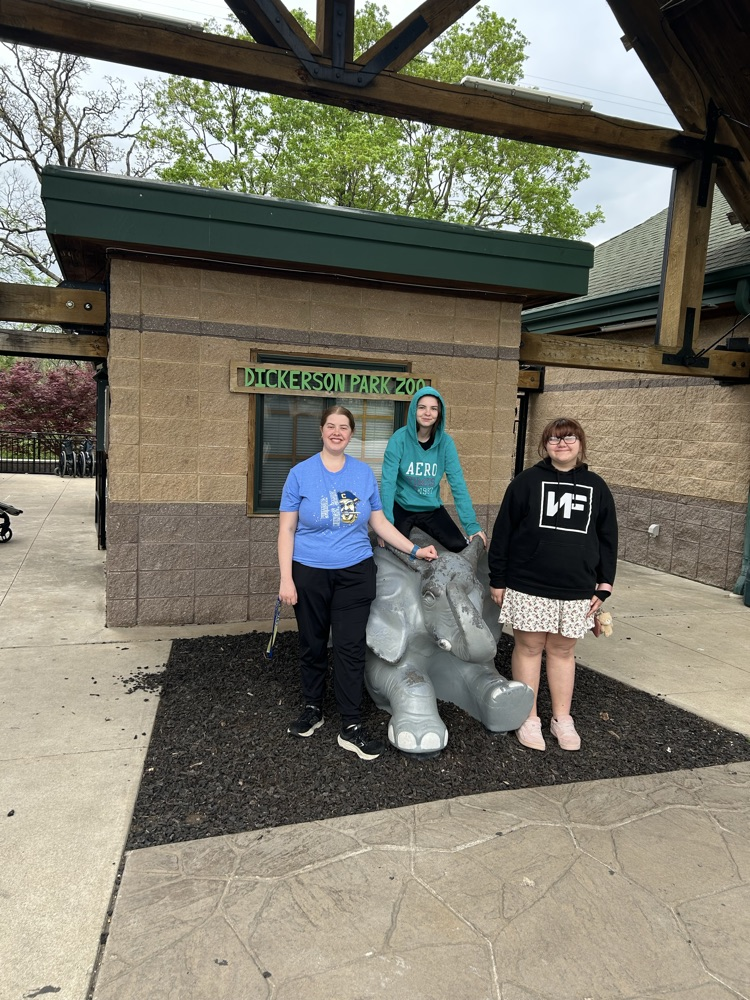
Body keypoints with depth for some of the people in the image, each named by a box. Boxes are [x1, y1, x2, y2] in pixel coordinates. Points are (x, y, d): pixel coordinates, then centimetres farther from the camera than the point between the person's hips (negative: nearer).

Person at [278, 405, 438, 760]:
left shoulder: (364, 473, 3)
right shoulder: (301, 473, -3)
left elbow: (379, 522, 9)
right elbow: (287, 530, -3)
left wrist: (414, 550, 1)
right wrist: (286, 579, -9)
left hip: (355, 573, 1)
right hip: (310, 573, -1)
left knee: (351, 647, 0)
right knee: (312, 645, 12)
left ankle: (351, 727, 10)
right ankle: (312, 709, 32)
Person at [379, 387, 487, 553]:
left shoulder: (445, 442, -8)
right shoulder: (399, 438, -16)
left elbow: (457, 482, -10)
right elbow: (388, 482, -20)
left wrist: (471, 524, -15)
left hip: (432, 509, 2)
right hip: (401, 508, -2)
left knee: (461, 547, -11)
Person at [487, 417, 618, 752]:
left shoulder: (596, 486, 7)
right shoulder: (527, 481, -2)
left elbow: (607, 538, 10)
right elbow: (503, 531, -2)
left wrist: (603, 586, 6)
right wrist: (497, 579, -2)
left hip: (576, 590, 2)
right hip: (528, 586, -2)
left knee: (562, 651, 13)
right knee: (529, 648, 7)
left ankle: (562, 719, 27)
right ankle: (528, 718, 21)